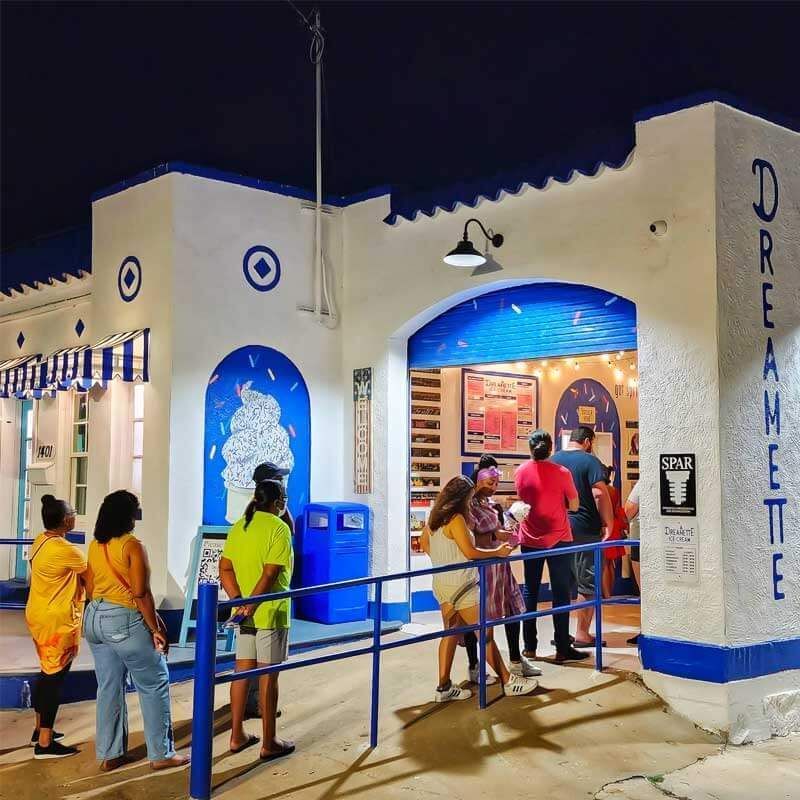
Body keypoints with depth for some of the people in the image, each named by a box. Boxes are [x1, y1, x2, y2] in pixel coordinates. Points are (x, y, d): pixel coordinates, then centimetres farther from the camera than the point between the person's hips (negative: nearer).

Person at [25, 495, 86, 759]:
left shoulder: (40, 542, 5)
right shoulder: (65, 549, -22)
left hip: (39, 615, 9)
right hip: (58, 621, -9)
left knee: (47, 672, 20)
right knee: (55, 677, -2)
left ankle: (40, 729, 31)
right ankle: (45, 743, 2)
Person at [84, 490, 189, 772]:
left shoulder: (95, 546, 7)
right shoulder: (132, 546, -15)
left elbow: (89, 588, 14)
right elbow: (141, 593, -18)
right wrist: (156, 628, -12)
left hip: (94, 617, 7)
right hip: (125, 621, -7)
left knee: (109, 687, 14)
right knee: (154, 684, 5)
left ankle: (109, 754, 20)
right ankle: (161, 754, 9)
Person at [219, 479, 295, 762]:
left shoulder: (239, 527, 9)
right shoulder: (278, 528, -12)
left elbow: (225, 568, 4)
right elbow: (270, 573, -21)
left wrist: (239, 601, -3)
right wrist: (251, 605, -19)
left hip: (243, 612, 7)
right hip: (270, 613, -7)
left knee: (242, 671, 14)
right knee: (268, 676, 1)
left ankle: (237, 736, 22)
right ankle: (269, 744, 9)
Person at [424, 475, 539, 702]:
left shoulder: (435, 517, 9)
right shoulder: (456, 519, -17)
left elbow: (424, 542, 22)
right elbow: (470, 552, -19)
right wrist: (498, 551, -9)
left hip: (442, 584, 9)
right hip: (460, 584, -9)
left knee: (451, 633, 11)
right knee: (485, 633, -1)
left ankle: (444, 687, 11)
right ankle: (508, 681, 7)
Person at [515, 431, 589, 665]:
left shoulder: (520, 472, -2)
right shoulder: (561, 473, -11)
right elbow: (574, 506, -5)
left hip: (530, 540, 3)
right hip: (558, 539, -3)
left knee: (530, 591, 13)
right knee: (560, 594, 3)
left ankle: (529, 646, 17)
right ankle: (562, 649, 3)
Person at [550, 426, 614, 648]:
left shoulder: (552, 461, 10)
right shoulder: (589, 461, -8)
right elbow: (600, 493, -16)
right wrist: (608, 523, -9)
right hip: (585, 528, -6)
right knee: (587, 582, 3)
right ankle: (582, 634, 4)